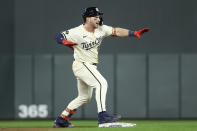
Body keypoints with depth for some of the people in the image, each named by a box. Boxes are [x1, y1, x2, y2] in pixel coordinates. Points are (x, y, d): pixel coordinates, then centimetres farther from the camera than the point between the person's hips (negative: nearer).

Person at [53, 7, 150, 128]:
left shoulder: (101, 29, 2)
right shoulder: (77, 32, -15)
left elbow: (116, 31, 2)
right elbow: (59, 37, -9)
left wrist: (134, 33, -7)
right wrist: (69, 43, -29)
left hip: (90, 67, 9)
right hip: (82, 65, -9)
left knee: (84, 97, 16)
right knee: (101, 83, -24)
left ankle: (61, 120, 24)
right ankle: (102, 115, -28)